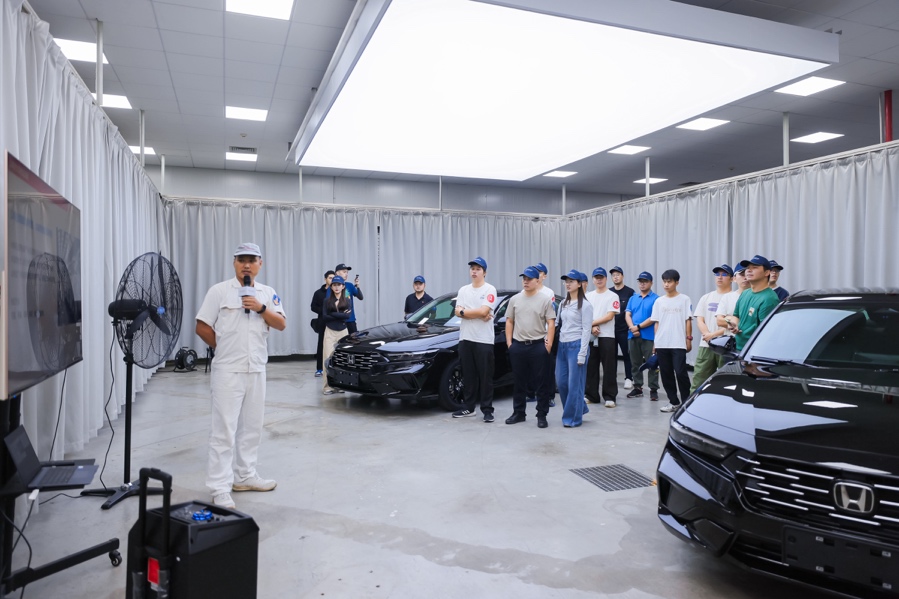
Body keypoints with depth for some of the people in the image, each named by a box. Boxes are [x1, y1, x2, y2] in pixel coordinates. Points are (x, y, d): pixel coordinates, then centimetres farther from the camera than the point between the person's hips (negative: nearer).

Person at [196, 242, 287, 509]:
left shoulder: (267, 293, 8)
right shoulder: (219, 291, -4)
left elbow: (281, 325, 0)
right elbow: (202, 327, -3)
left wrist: (261, 308, -14)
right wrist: (227, 349, 2)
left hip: (257, 370, 5)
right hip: (228, 371, -5)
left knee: (251, 427, 14)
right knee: (224, 430, -4)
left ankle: (244, 476, 28)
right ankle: (219, 489, 2)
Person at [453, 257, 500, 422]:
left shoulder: (490, 290, -4)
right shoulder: (463, 290, 12)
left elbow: (483, 311, -17)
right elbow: (458, 312, 0)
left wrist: (464, 312, -5)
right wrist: (478, 315, -12)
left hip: (484, 340, -5)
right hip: (465, 338, 5)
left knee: (485, 376, 1)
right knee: (468, 375, 12)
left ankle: (487, 410, 8)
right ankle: (469, 407, 21)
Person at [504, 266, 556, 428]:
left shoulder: (545, 299, 0)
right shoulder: (515, 299, 9)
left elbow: (551, 323, -3)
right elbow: (509, 321, 11)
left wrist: (549, 343, -11)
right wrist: (509, 342, 3)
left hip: (538, 346, -3)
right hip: (518, 346, 3)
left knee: (541, 383, 1)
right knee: (519, 382, 11)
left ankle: (542, 415, 9)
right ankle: (518, 413, 22)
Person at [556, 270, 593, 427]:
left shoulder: (585, 305, -6)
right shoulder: (563, 304, 14)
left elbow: (586, 330, -10)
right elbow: (556, 322, 15)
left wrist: (582, 354, -15)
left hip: (576, 345, -7)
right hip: (562, 345, 7)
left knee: (574, 384, -2)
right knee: (561, 382, 8)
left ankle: (573, 418, 9)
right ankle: (580, 408, 27)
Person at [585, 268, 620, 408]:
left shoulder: (612, 296, -1)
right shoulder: (588, 296, 12)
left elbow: (609, 316, -10)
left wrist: (592, 323, -10)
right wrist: (592, 327, -11)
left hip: (607, 336, -4)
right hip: (590, 336, 4)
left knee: (609, 368, -2)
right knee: (591, 367, 8)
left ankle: (610, 397, 3)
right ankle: (591, 395, 17)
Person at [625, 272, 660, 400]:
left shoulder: (655, 299, -3)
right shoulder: (633, 298, 14)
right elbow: (627, 315, 5)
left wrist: (639, 327, -13)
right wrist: (632, 328, -12)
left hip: (649, 336, -5)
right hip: (633, 336, 5)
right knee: (636, 363, 12)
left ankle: (653, 389, 5)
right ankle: (637, 387, 21)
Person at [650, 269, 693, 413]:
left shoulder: (684, 300, 2)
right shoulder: (659, 301, 11)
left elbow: (688, 320, 1)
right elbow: (656, 322, 12)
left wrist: (689, 338, -4)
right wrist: (655, 342, 8)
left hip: (678, 343, -4)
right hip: (661, 344, 4)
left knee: (680, 372, -8)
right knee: (666, 374, 7)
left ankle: (686, 401, 7)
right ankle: (673, 401, 18)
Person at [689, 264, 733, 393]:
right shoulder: (706, 298, 16)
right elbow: (699, 320, 9)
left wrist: (714, 334, -14)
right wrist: (707, 334, -9)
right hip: (706, 346, 5)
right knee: (698, 380, 3)